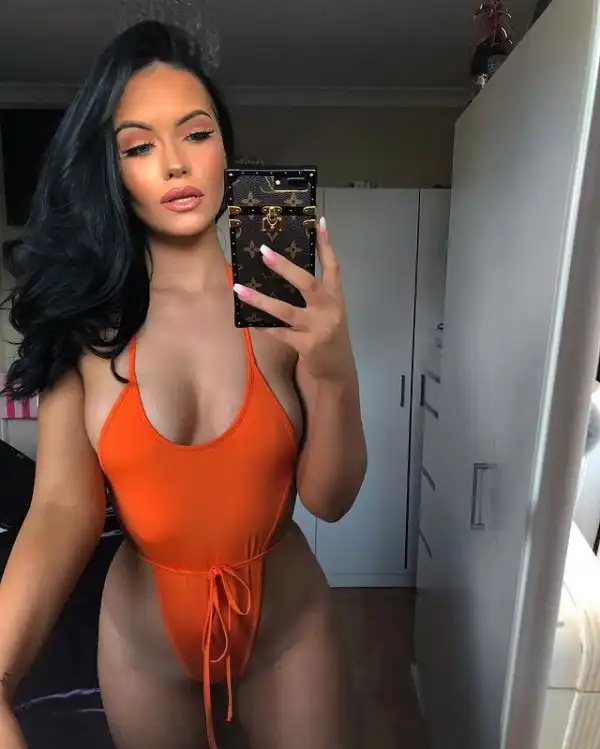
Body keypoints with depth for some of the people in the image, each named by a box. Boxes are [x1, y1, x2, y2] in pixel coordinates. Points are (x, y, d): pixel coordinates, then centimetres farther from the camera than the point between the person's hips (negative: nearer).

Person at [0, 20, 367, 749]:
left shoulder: (281, 303, -15)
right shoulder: (86, 317, -13)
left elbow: (329, 500, -14)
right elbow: (63, 503, -17)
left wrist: (337, 376, -32)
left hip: (288, 623, 0)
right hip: (142, 635, 1)